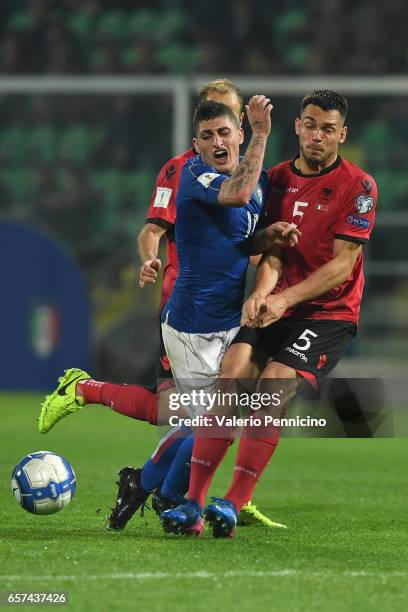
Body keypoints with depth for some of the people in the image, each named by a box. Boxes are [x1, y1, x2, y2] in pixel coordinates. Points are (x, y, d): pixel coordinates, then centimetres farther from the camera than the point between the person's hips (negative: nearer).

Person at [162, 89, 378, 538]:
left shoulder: (358, 186, -6)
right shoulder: (277, 179, 9)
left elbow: (343, 263, -11)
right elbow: (271, 252, 4)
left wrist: (285, 298, -21)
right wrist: (261, 293, -18)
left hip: (330, 313, -4)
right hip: (275, 307, 4)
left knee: (274, 384, -26)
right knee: (232, 373, -20)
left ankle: (232, 506, -23)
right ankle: (192, 503, -20)